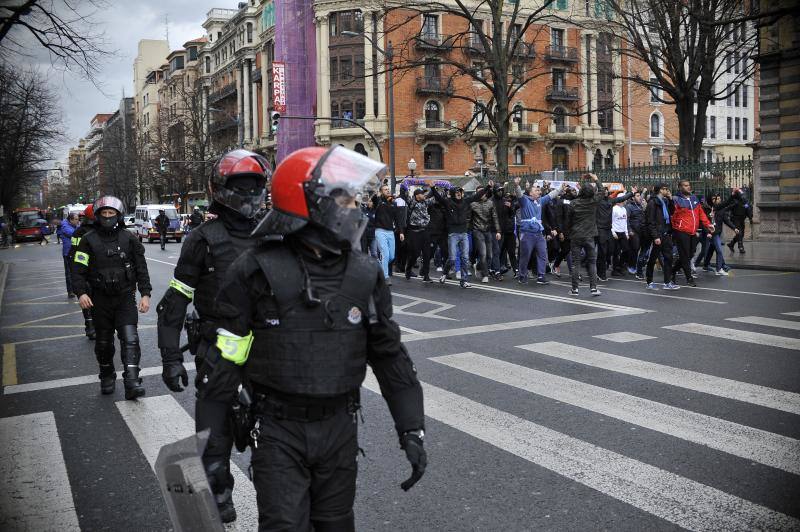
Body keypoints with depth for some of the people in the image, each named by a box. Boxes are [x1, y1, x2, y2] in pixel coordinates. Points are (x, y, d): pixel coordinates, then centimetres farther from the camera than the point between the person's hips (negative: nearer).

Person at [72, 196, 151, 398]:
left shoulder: (128, 238, 1)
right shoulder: (89, 240, 0)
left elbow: (141, 268, 4)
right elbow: (78, 269, -2)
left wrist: (145, 294, -2)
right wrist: (81, 292, -17)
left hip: (125, 298, -1)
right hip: (100, 299, 1)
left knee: (130, 338, -12)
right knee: (104, 341, 12)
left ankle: (132, 382, -15)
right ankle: (107, 377, 30)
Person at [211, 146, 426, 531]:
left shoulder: (364, 274, 0)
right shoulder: (258, 271, -13)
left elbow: (389, 355, 6)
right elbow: (225, 362, -9)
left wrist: (412, 430, 5)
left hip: (339, 427, 4)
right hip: (278, 431, -4)